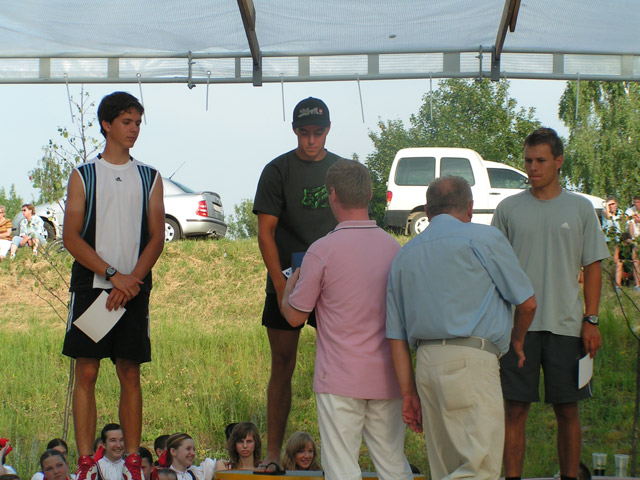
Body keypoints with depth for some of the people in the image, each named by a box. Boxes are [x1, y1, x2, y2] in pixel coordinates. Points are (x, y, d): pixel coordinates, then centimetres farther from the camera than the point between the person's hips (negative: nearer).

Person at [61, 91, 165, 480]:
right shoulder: (84, 176, 5)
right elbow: (72, 237, -2)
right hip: (90, 285, -1)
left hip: (134, 288, 2)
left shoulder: (150, 178, 10)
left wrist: (133, 279, -10)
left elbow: (157, 237, 5)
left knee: (131, 374, 3)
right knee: (86, 373, -3)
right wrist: (112, 275, -12)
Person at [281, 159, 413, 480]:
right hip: (386, 378, 5)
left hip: (340, 379, -5)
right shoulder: (394, 247, 5)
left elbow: (294, 316, -2)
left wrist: (290, 284, 18)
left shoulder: (323, 250, -11)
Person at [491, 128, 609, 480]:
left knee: (567, 411, 5)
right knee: (515, 410, 0)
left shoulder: (580, 208, 7)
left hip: (566, 325, 0)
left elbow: (592, 266, 8)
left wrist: (591, 320, 0)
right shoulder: (508, 209, 7)